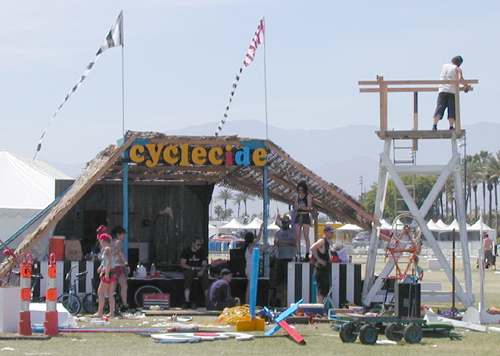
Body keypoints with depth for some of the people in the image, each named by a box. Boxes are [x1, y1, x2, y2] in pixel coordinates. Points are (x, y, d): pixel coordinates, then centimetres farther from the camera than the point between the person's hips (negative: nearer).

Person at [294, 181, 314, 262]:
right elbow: (295, 208, 17)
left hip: (305, 216, -5)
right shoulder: (298, 196, 16)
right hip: (298, 216, 5)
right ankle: (298, 254, -1)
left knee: (306, 236, -7)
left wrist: (301, 207, -23)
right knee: (297, 236, -1)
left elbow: (309, 207, -9)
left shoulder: (308, 196, 0)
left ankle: (307, 255, -8)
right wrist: (296, 207, -6)